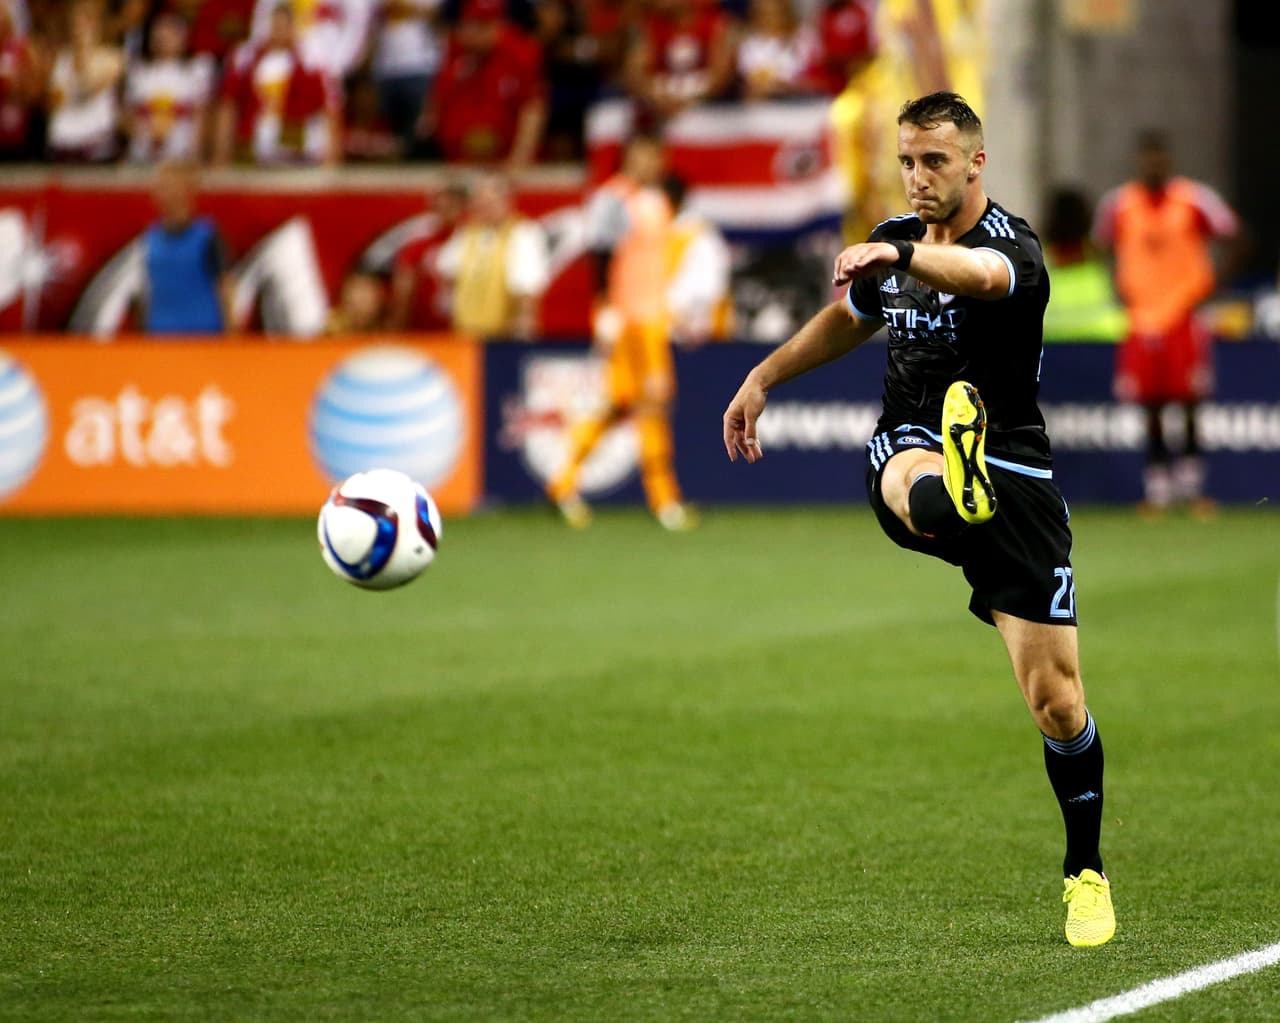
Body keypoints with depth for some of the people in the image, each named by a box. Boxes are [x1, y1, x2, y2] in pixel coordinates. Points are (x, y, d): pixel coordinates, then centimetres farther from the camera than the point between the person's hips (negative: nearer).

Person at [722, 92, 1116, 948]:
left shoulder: (1012, 242, -13)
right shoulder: (892, 241, 8)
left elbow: (981, 272, -40)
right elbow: (851, 317, 32)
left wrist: (900, 256, -60)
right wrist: (764, 377, 30)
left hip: (1015, 478, -3)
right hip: (911, 451, 4)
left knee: (1058, 702, -4)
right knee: (916, 476, -40)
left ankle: (1086, 870, 18)